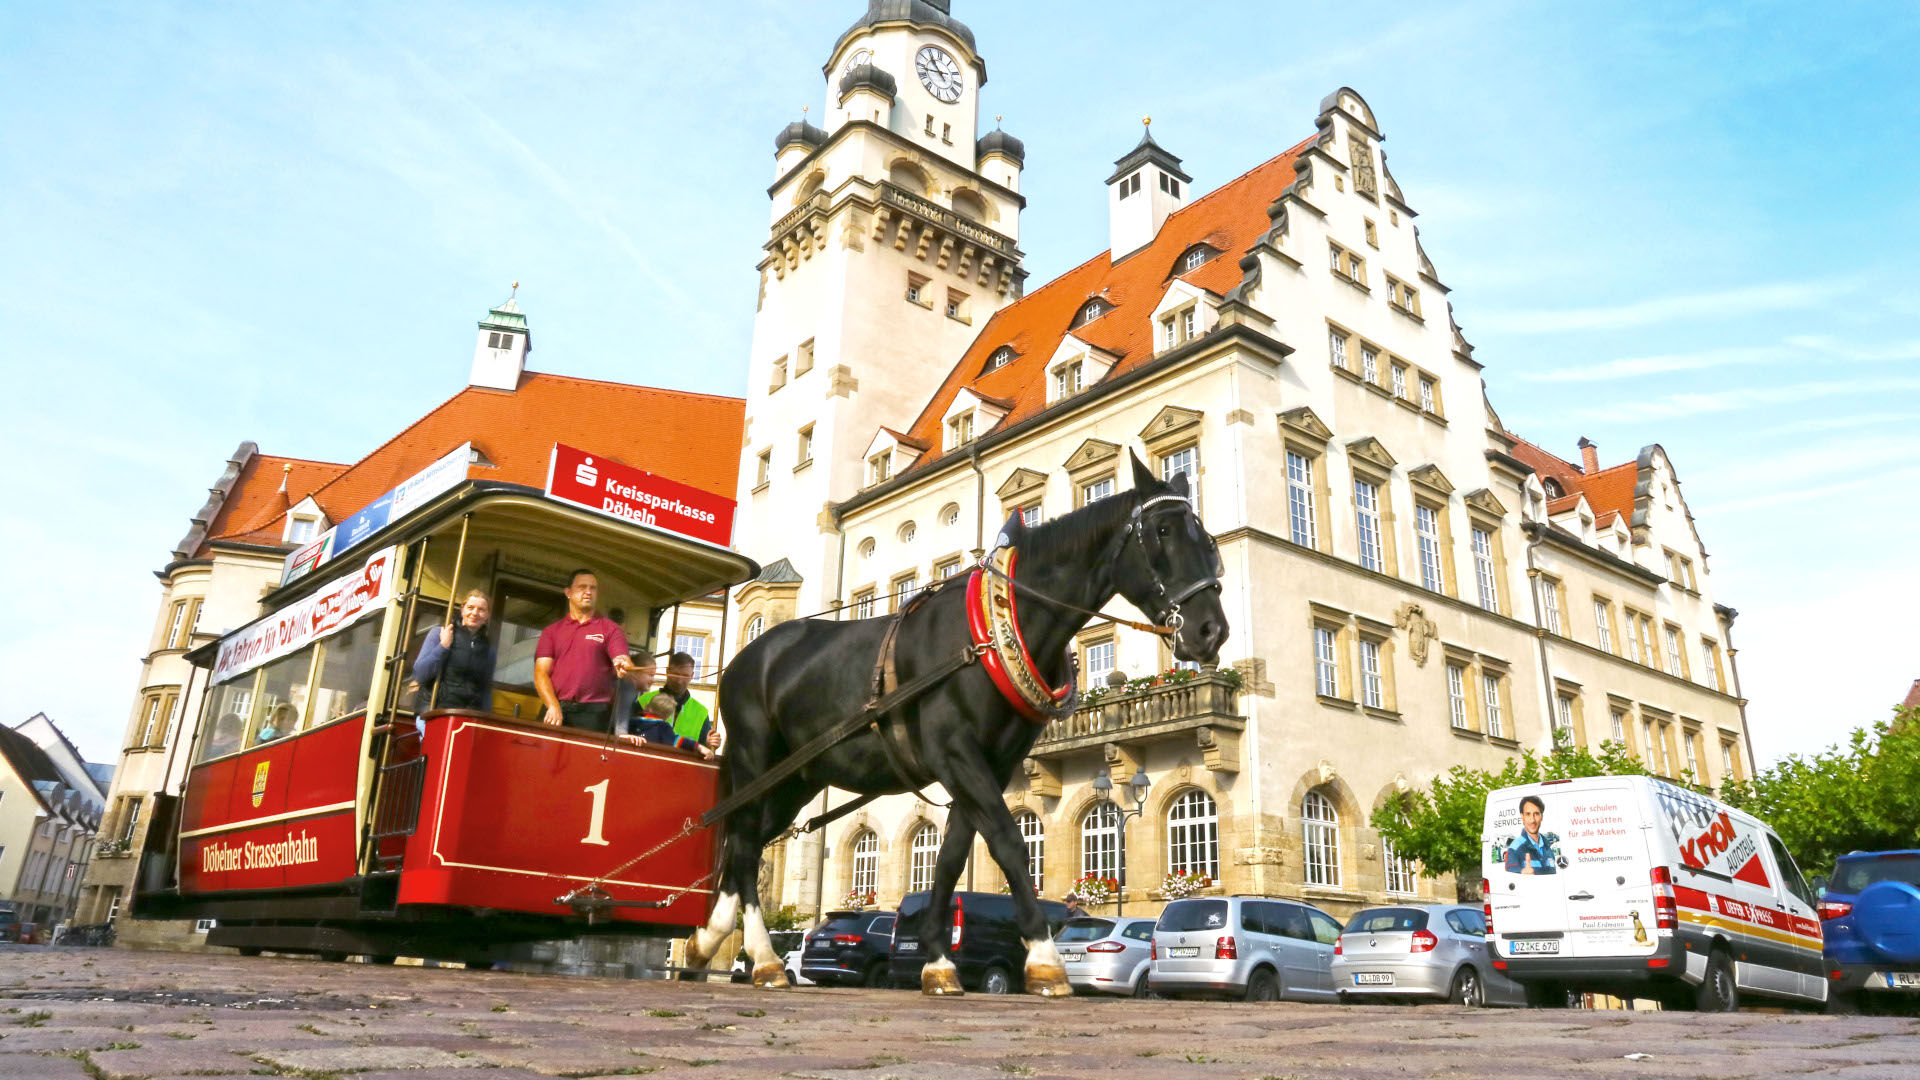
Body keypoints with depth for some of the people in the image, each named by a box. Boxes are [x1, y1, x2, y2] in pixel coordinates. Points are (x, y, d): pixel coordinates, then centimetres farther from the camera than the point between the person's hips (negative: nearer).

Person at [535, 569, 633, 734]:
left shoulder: (609, 628, 11)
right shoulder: (551, 632, 16)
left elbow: (623, 661, -3)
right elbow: (541, 673, 7)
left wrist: (625, 667, -28)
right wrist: (553, 706, -8)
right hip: (555, 711, 2)